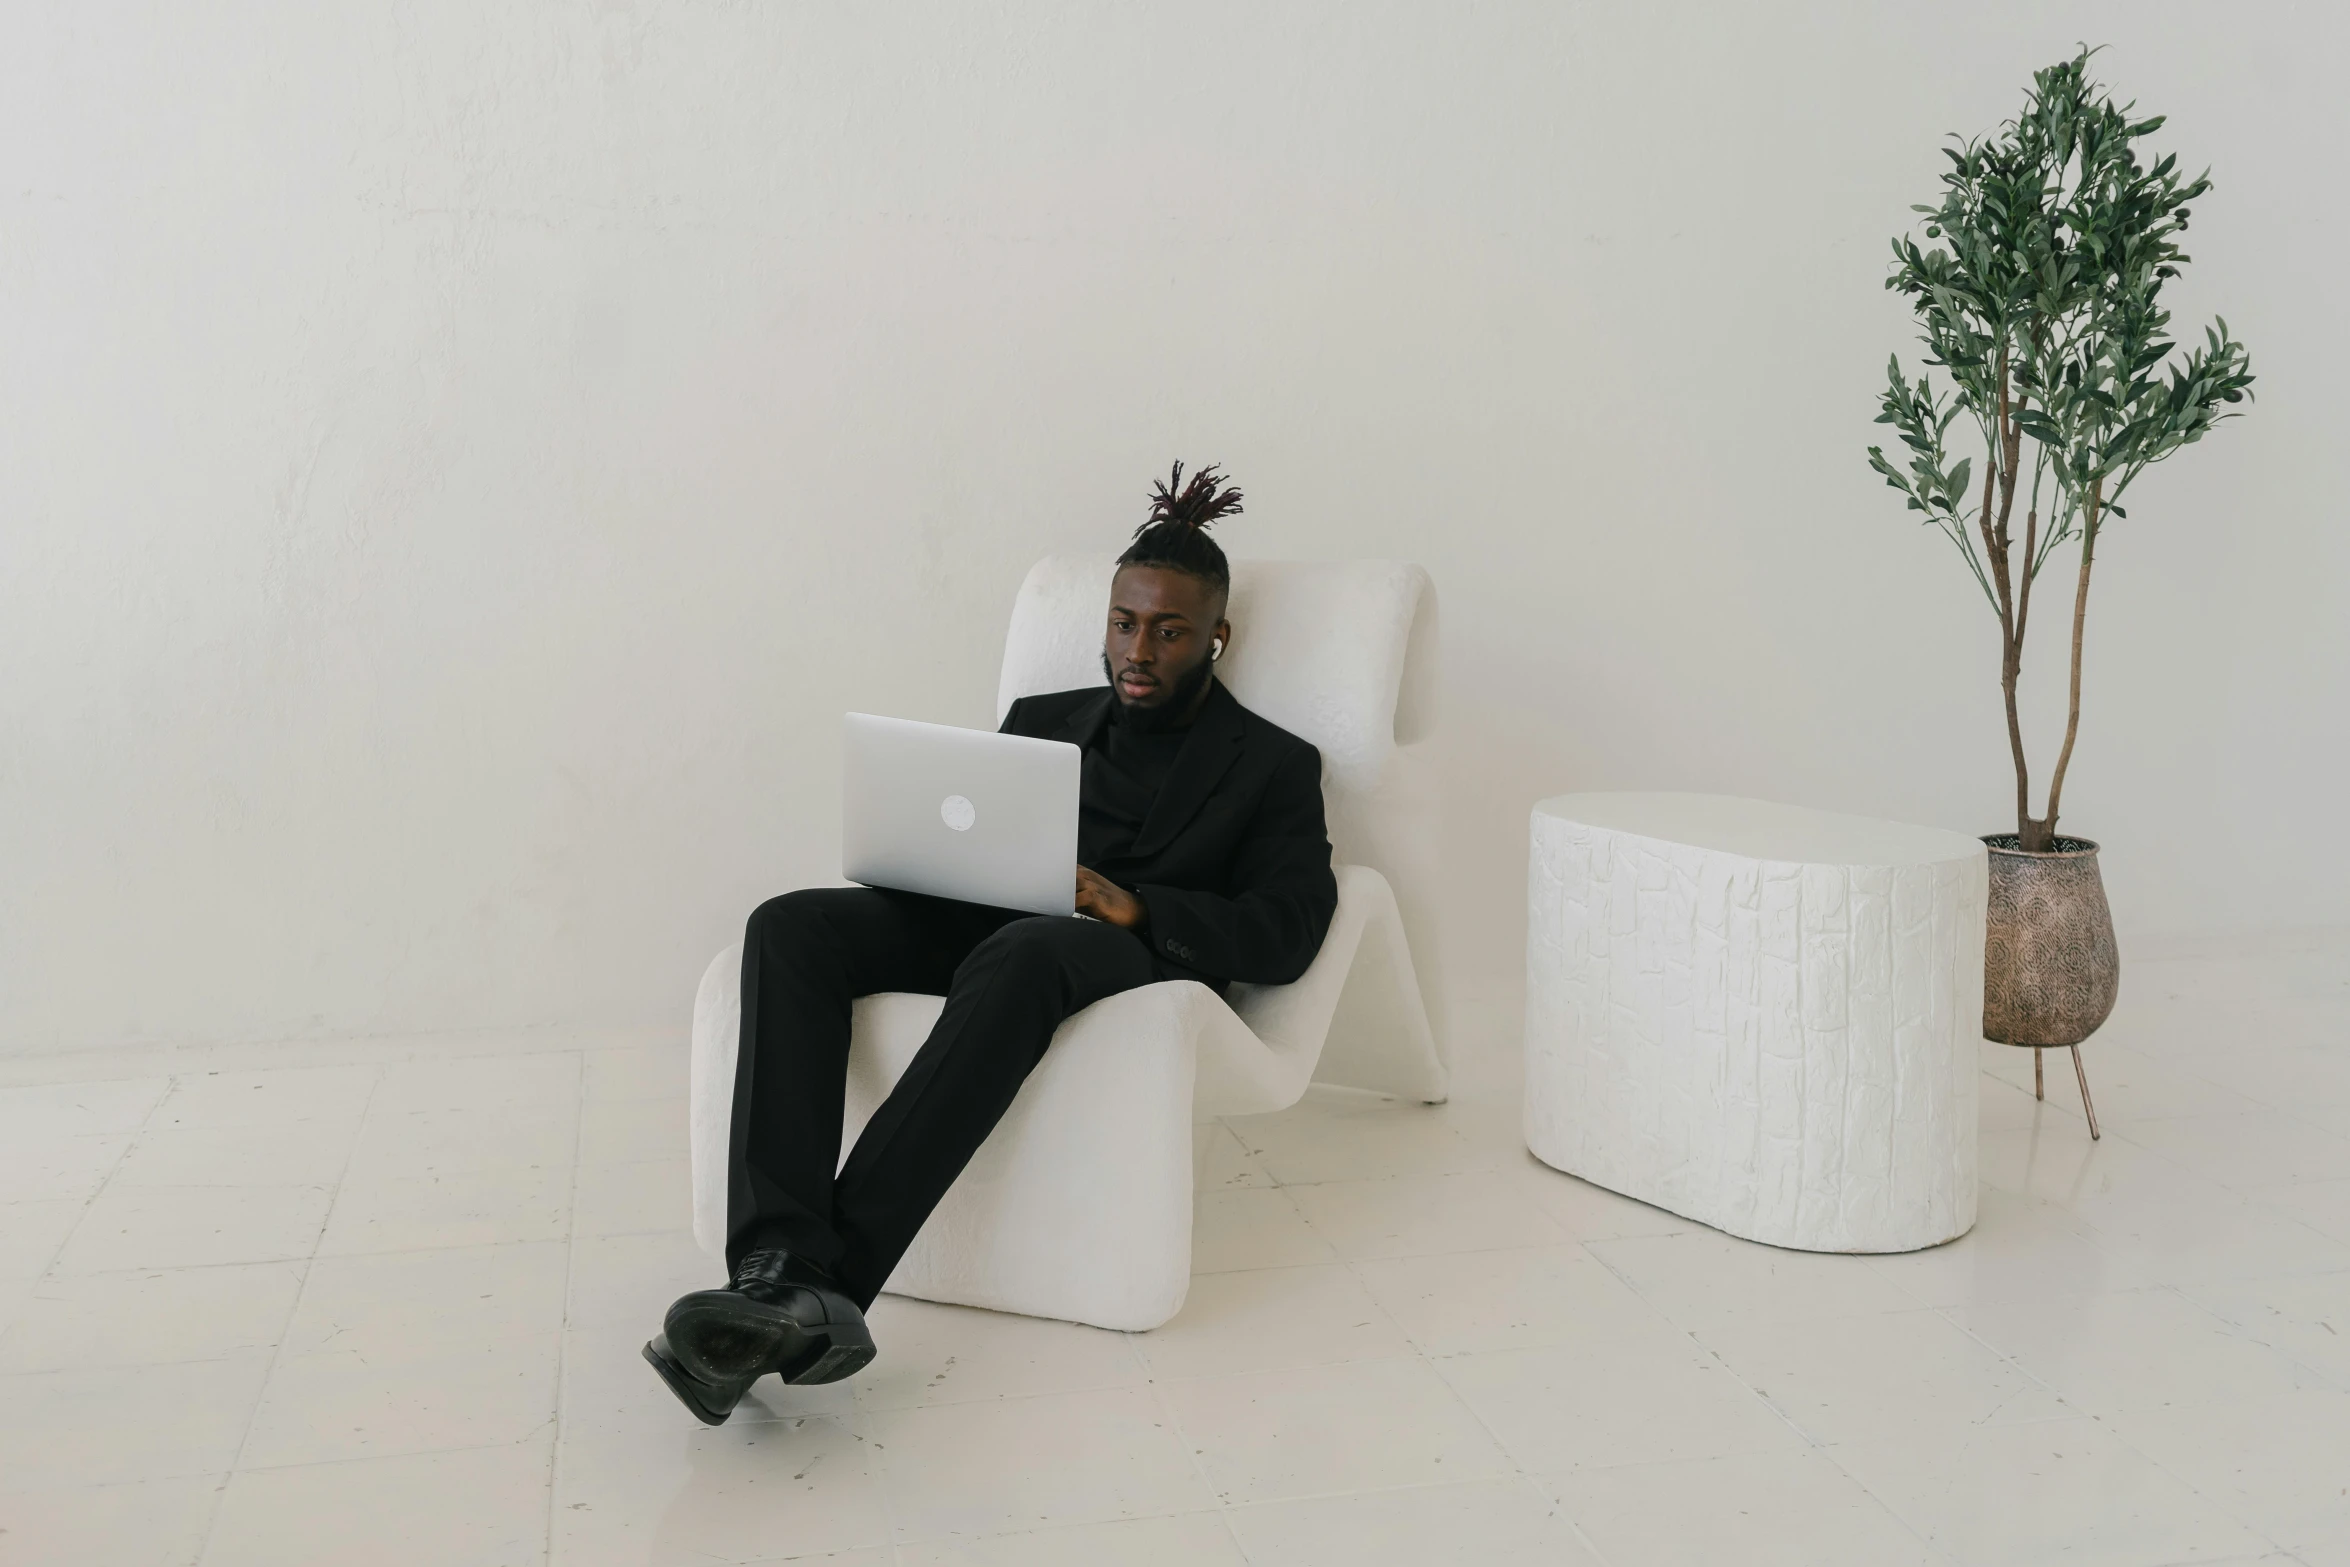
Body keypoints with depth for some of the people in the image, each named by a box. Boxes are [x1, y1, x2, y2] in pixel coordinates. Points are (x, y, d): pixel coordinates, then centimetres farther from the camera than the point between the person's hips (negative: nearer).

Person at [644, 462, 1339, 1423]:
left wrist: (1135, 905, -18)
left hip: (1131, 958, -4)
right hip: (981, 929, 5)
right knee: (790, 926, -25)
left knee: (1020, 952, -41)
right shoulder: (1040, 721, 27)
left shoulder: (1273, 766, 13)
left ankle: (832, 1280, -46)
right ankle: (782, 1266, -41)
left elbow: (1286, 937, -2)